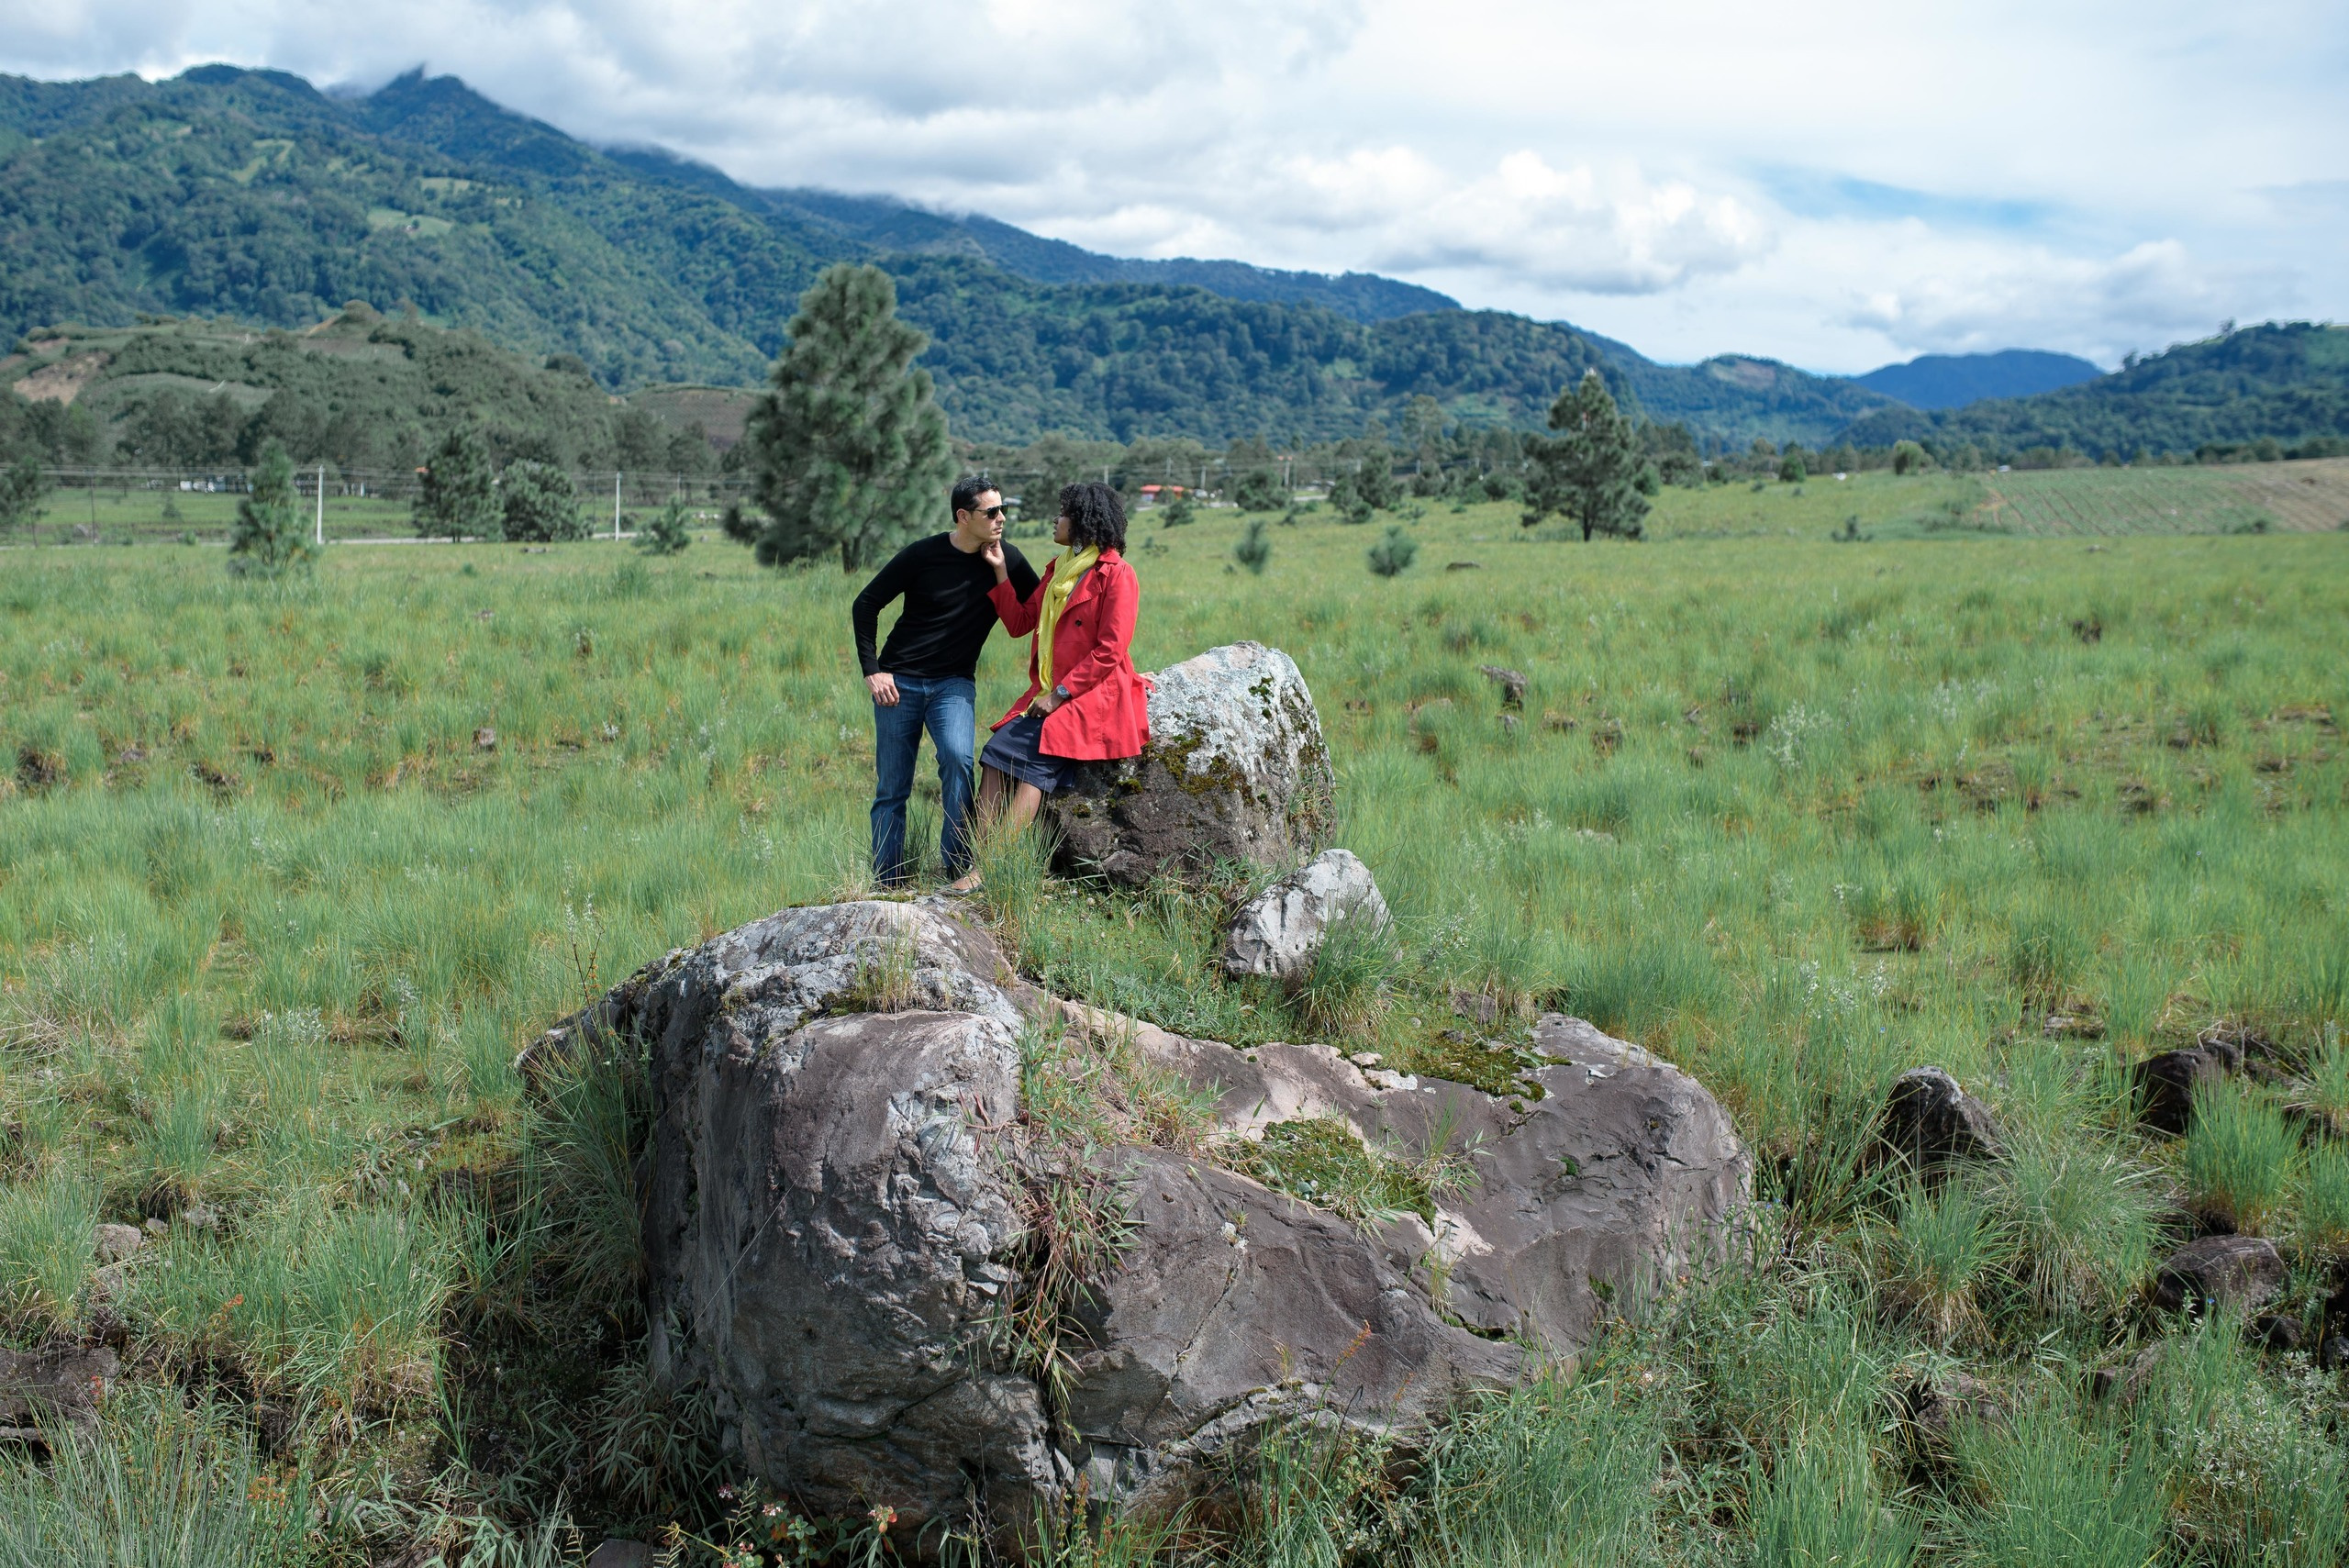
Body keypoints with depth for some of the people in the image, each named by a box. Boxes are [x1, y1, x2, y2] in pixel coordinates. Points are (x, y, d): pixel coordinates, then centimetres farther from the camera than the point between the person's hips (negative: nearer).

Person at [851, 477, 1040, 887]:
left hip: (954, 683, 1)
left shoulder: (1006, 558, -1)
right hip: (899, 682, 0)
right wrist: (872, 671, -6)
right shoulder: (922, 555, -8)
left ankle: (960, 871, -22)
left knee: (958, 758, -28)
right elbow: (865, 605, -1)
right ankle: (889, 887, 13)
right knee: (892, 789, 2)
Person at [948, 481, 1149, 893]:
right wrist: (1001, 571, 11)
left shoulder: (1116, 575, -9)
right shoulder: (1058, 569, 17)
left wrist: (1060, 694, -16)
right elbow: (1019, 623, 18)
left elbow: (1109, 651, -14)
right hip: (1050, 694, 8)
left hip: (1093, 697, -8)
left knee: (1033, 763, -23)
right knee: (997, 752, -12)